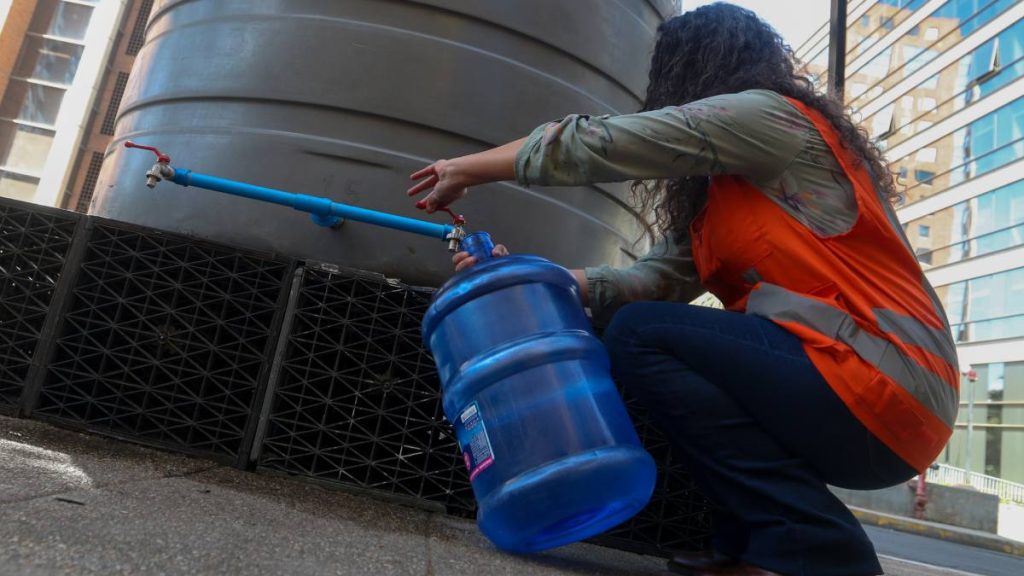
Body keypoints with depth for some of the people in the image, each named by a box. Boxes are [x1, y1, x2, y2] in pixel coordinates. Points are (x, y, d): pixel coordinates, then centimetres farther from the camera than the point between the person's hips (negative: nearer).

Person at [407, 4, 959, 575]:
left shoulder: (772, 116, -6)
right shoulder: (717, 194, 19)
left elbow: (597, 143, -10)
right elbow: (654, 280, 6)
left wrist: (468, 170, 1)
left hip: (880, 386, -9)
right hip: (844, 387, 9)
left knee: (641, 334, -14)